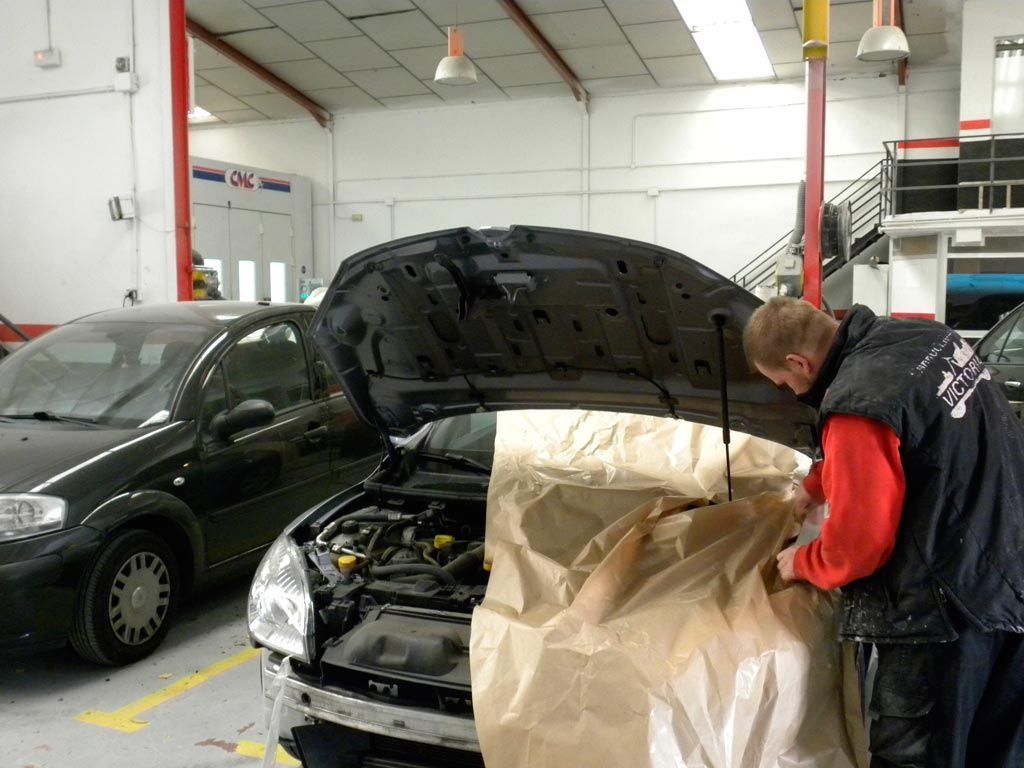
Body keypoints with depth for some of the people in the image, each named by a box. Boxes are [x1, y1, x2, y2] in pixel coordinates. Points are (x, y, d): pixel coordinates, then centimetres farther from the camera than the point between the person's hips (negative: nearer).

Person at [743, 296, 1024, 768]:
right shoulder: (926, 339, 4)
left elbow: (858, 544, -17)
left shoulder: (856, 407, -24)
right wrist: (815, 487, 27)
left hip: (951, 604, -9)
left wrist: (800, 564, 2)